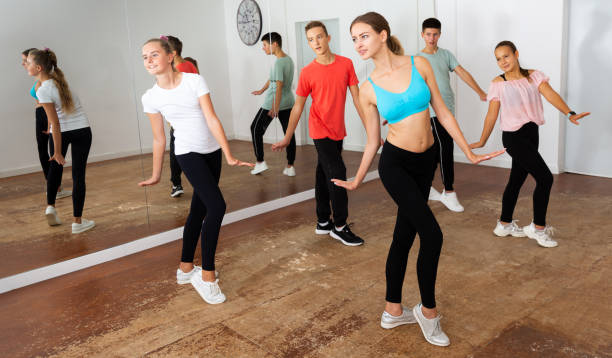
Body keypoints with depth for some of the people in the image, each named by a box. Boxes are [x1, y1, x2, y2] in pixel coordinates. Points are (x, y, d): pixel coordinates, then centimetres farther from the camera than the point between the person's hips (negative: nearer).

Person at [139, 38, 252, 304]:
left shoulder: (194, 81, -6)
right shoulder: (151, 97, -4)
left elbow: (212, 119, -10)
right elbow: (159, 139, 4)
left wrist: (229, 156, -15)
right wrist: (156, 175, 9)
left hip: (212, 151, 2)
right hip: (188, 154, -2)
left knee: (198, 211, 9)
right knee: (217, 206, -18)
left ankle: (186, 268, 25)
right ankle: (207, 275, -6)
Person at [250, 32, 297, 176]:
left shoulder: (278, 63, -18)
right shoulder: (289, 59, 10)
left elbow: (279, 87, -22)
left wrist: (275, 108, -22)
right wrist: (262, 90, 34)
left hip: (272, 103, -8)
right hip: (288, 102, 8)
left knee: (256, 129, 9)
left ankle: (260, 162, 12)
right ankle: (290, 166, 11)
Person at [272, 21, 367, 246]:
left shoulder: (346, 64, -1)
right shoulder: (308, 72, -9)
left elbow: (357, 98, 2)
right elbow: (298, 107, -1)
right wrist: (287, 138, 1)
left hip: (337, 131, 4)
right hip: (321, 130, -4)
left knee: (324, 175, 13)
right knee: (337, 174, -8)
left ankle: (323, 222, 24)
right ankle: (340, 227, 3)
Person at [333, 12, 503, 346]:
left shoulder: (419, 65, -2)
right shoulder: (368, 89, -4)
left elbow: (442, 112, 3)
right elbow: (372, 141, 5)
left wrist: (469, 152, 4)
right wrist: (356, 181, 10)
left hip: (425, 162, 3)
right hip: (395, 163, -3)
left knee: (404, 236, 11)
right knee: (432, 235, -12)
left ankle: (393, 310, 25)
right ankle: (428, 310, 10)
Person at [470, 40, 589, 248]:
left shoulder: (533, 76, 4)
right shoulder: (498, 83, -4)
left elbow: (551, 95, -10)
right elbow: (492, 115, 0)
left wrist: (569, 113, -26)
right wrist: (482, 142, 3)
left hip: (531, 134, 5)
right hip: (514, 137, -5)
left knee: (517, 180, 14)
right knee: (545, 178, -10)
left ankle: (505, 225, 29)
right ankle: (538, 227, 5)